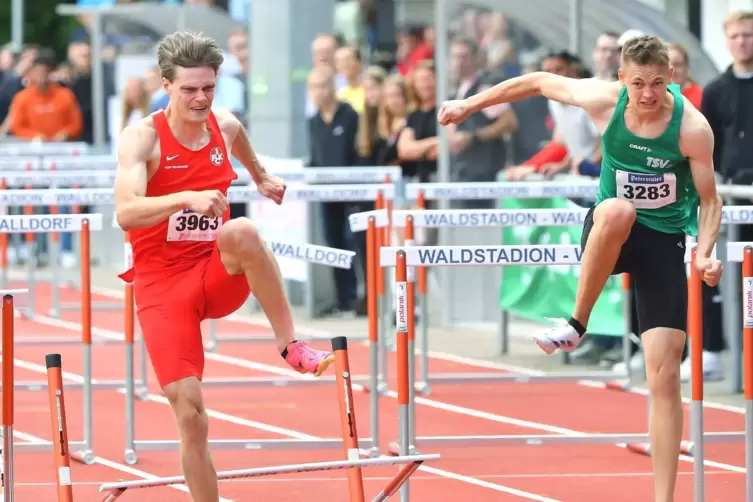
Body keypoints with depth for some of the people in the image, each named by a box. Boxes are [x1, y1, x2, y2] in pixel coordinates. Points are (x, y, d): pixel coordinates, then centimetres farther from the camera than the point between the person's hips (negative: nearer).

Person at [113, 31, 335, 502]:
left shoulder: (226, 126, 2)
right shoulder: (143, 138, -14)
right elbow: (126, 213, -30)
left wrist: (261, 177, 43)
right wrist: (188, 198, -43)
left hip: (218, 275, 3)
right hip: (162, 282, -3)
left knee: (241, 231, -34)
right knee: (190, 414, -11)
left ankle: (291, 345, -22)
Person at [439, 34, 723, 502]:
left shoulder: (693, 127, -19)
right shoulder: (604, 101, -15)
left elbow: (710, 200, -7)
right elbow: (538, 82, 2)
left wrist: (705, 253, -25)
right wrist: (469, 105, 11)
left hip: (664, 242, -1)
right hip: (608, 234, 1)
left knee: (665, 374, -9)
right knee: (616, 211, -40)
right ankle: (576, 325, -21)